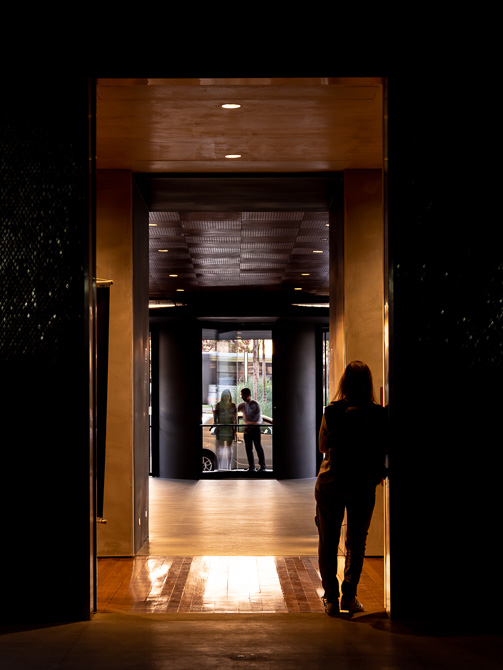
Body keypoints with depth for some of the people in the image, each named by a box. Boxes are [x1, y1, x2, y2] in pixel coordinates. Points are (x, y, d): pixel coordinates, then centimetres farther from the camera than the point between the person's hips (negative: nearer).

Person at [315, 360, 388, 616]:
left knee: (328, 542, 10)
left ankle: (331, 598, 6)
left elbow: (322, 446, 4)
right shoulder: (379, 415, -9)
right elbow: (383, 450, -2)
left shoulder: (331, 413, -8)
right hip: (363, 486, 0)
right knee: (356, 542, 16)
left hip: (330, 482, 0)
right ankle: (349, 595, 14)